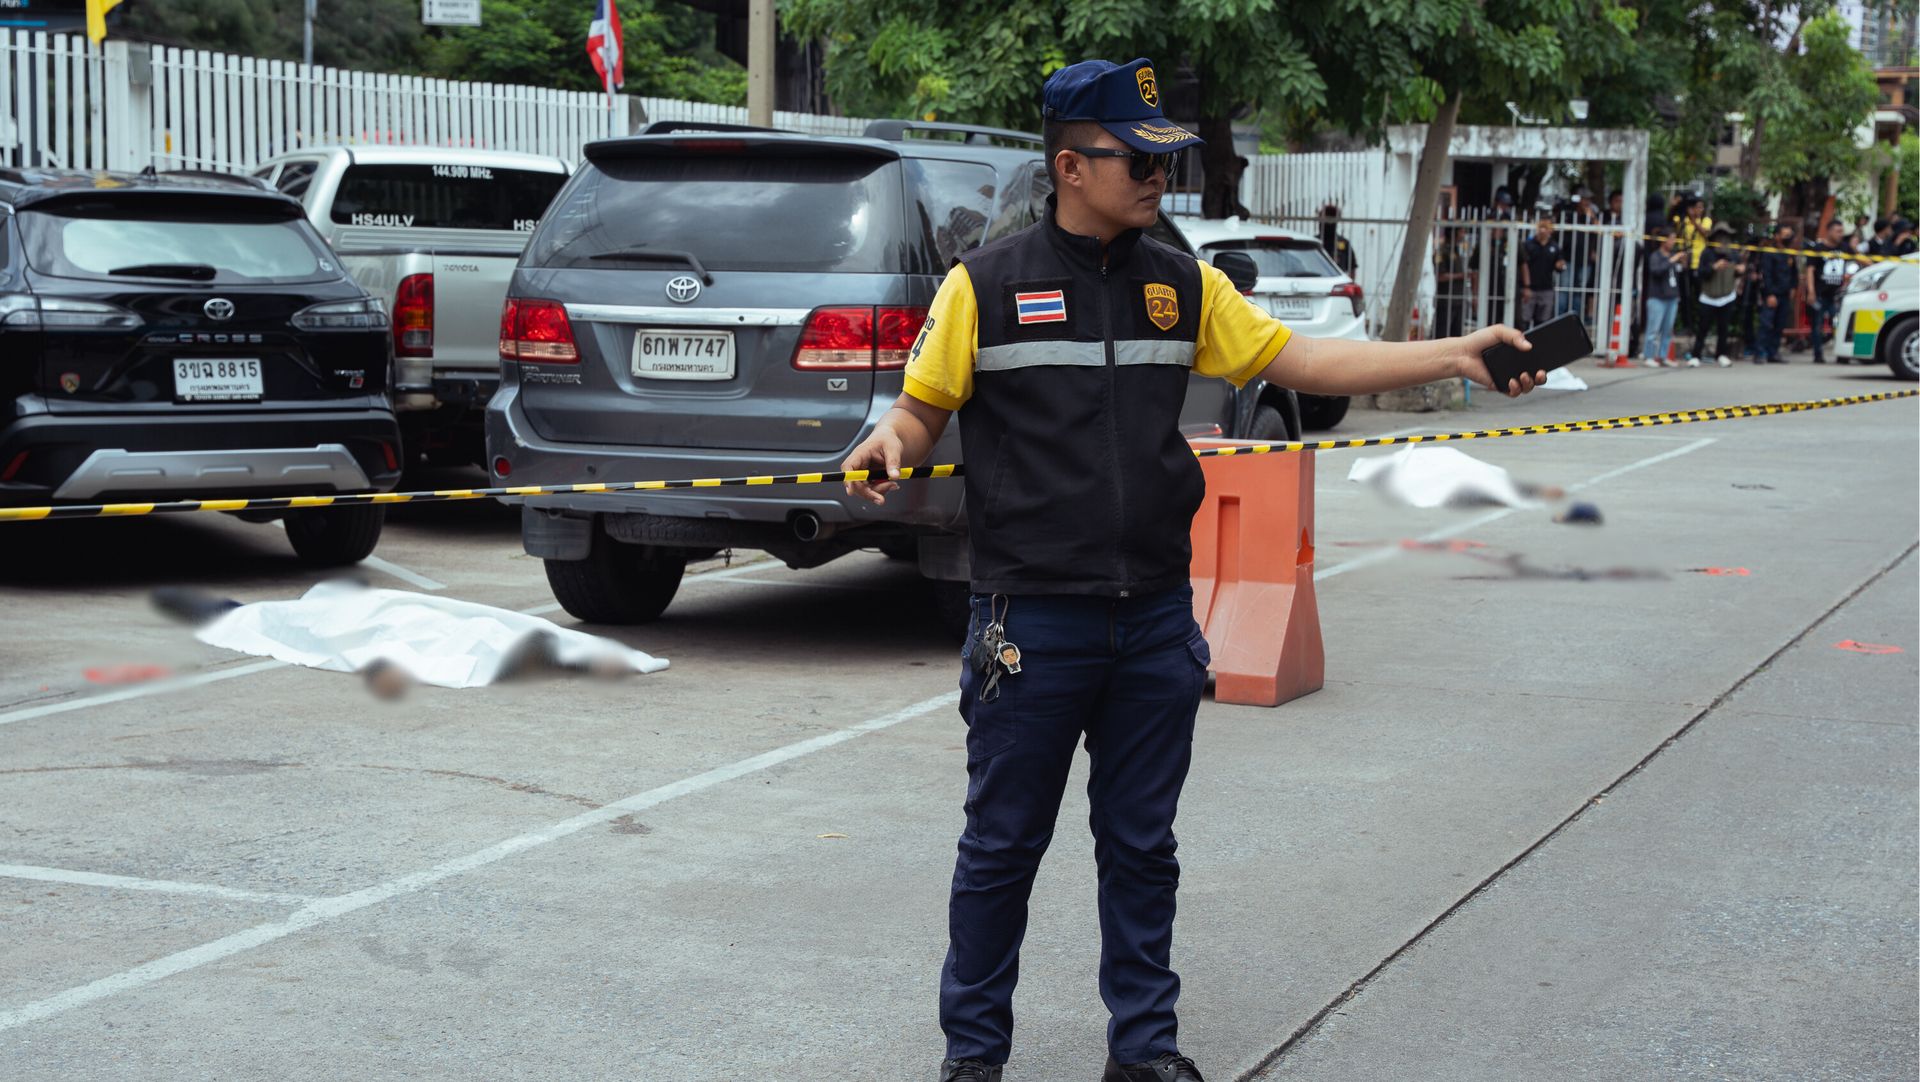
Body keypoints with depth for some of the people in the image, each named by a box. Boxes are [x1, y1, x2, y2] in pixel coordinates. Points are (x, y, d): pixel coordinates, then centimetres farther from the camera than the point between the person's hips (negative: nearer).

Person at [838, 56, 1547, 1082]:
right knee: (1002, 847, 6)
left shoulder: (1182, 285, 9)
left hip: (1155, 622, 4)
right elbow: (922, 407, 2)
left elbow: (1300, 359, 7)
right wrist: (890, 443, -22)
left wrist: (1455, 355, 0)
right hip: (1033, 624, -4)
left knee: (1141, 846, 12)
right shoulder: (987, 284, -3)